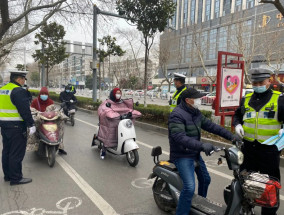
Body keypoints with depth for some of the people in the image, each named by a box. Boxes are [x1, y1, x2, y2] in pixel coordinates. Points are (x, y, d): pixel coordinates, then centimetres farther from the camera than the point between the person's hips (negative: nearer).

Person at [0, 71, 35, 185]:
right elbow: (25, 110, -21)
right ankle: (16, 178, 7)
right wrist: (31, 124, -16)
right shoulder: (19, 91, -17)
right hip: (16, 127, -10)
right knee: (16, 153, -1)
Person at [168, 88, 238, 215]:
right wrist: (201, 146, -43)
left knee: (205, 179, 24)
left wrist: (230, 136, 4)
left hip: (195, 154, 9)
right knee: (190, 187, -22)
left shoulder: (195, 113, 5)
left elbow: (210, 126, 9)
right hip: (182, 156, -9)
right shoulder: (177, 115, -23)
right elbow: (179, 137, -34)